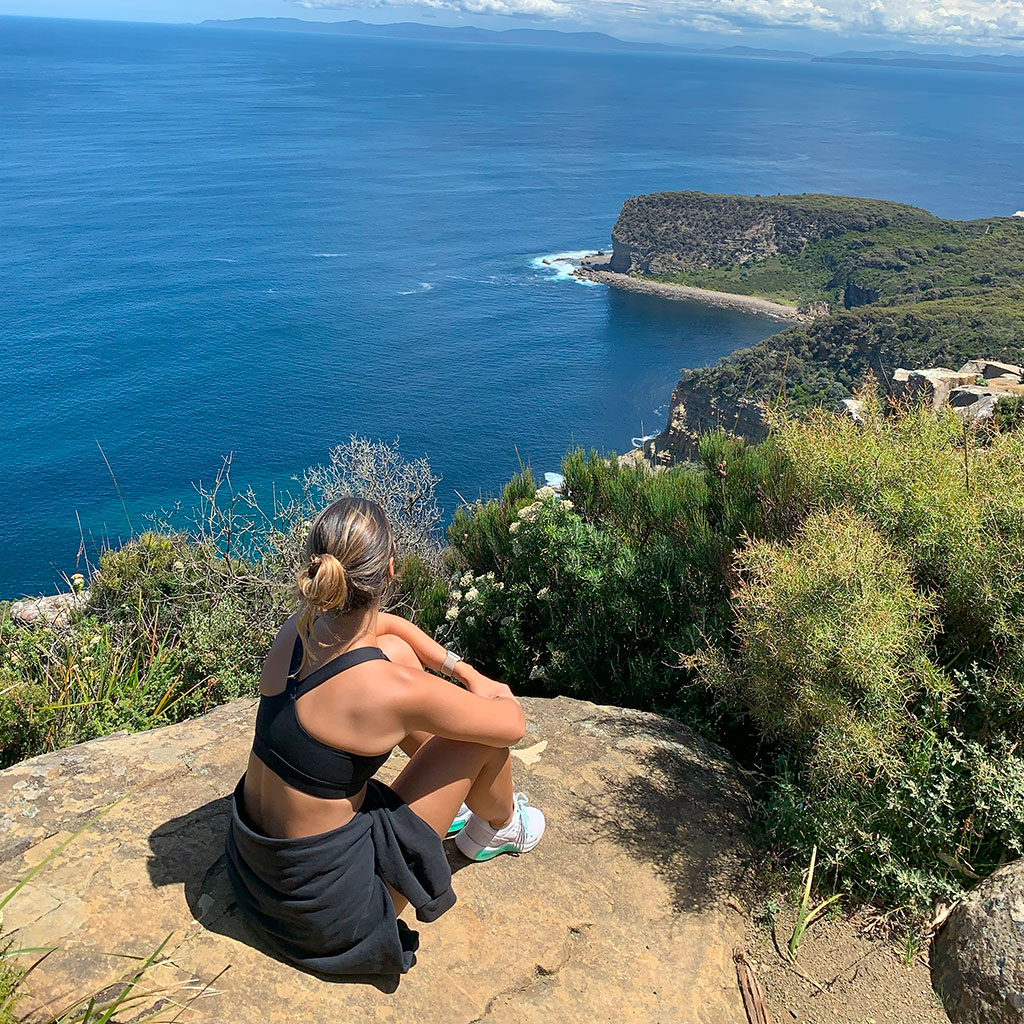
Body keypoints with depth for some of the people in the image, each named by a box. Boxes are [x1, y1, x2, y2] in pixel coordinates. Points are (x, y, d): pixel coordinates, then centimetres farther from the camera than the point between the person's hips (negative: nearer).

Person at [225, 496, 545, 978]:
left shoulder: (300, 627, -9)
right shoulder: (391, 689, -30)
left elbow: (390, 625, 15)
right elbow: (511, 726, -12)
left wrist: (465, 672, 12)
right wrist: (499, 697, 10)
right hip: (329, 909, -7)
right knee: (483, 735, -4)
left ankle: (451, 797, 32)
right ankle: (498, 827, 31)